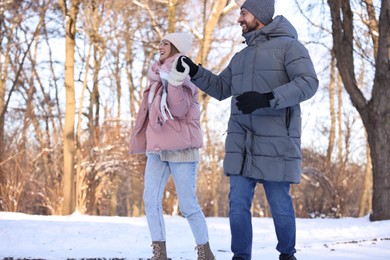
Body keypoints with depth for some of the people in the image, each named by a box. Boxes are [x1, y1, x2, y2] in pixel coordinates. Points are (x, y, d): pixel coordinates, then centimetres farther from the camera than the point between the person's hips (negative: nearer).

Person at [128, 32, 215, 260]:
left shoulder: (185, 76, -8)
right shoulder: (158, 76, 14)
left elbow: (179, 110, -22)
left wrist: (175, 83, -32)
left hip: (181, 148, -7)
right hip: (157, 147, 7)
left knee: (188, 205, -5)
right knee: (151, 200, -3)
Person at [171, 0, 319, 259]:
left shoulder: (289, 46, -5)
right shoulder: (241, 57, 18)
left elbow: (308, 83, -17)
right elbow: (220, 89, 24)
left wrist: (266, 99, -28)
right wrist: (194, 71, 8)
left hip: (275, 141, -6)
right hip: (242, 141, 6)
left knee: (280, 204, 1)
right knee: (238, 203, -2)